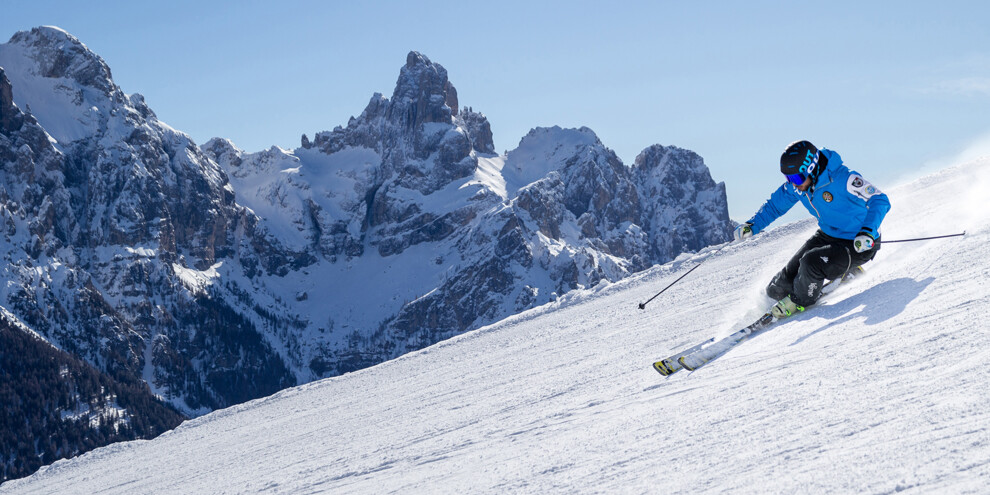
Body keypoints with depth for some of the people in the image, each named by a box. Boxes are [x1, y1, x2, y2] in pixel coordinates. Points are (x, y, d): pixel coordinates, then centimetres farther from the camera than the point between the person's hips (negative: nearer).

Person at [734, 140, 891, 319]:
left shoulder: (841, 179, -30)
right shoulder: (797, 184, -9)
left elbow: (880, 202, -30)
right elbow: (775, 205, 9)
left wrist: (868, 233, -46)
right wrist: (752, 226, -4)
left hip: (858, 245, -7)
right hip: (826, 236, 7)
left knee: (811, 263, -32)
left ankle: (801, 300, 0)